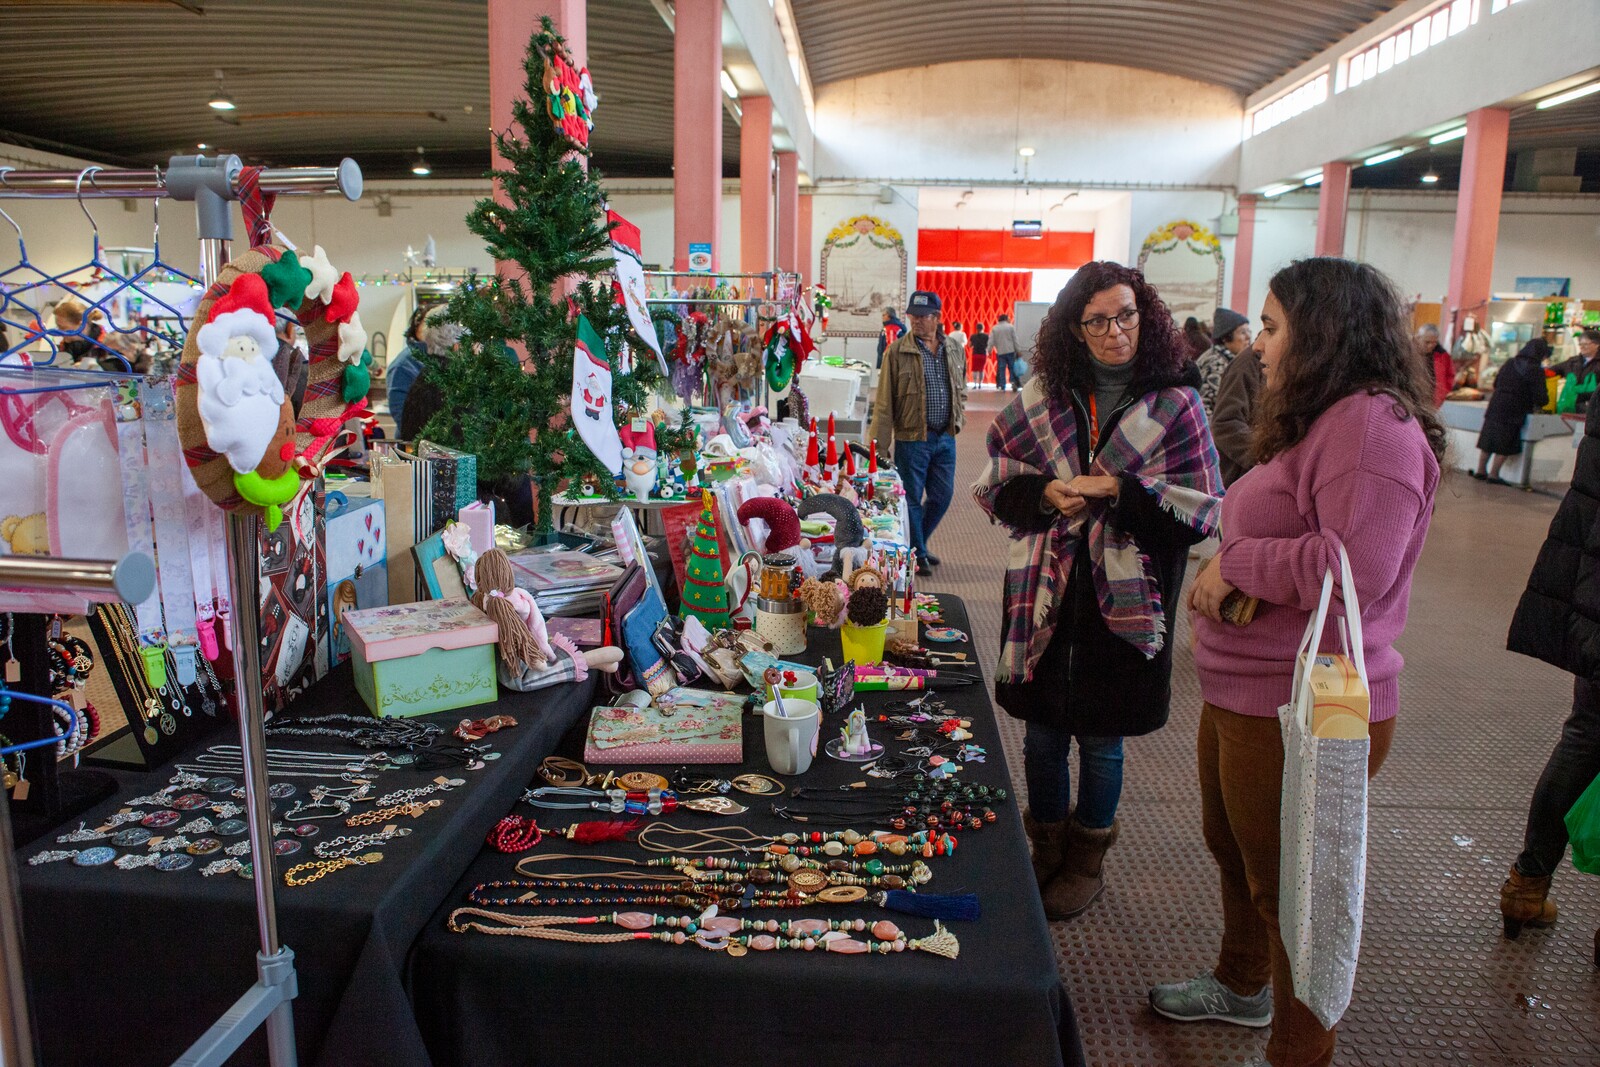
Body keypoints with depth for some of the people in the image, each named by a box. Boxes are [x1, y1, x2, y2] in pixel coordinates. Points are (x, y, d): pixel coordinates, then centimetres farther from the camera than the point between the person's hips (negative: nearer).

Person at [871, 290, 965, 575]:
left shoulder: (955, 350, 8)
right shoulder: (897, 352, -7)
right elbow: (884, 401, -8)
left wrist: (959, 417, 10)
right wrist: (880, 444, -11)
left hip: (945, 438, 5)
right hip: (912, 438, -5)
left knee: (942, 496, 11)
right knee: (912, 499, 4)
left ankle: (918, 543, 32)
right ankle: (917, 555, 19)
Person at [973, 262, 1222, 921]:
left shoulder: (1174, 403, -5)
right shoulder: (1042, 397, 3)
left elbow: (1205, 510, -8)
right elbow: (995, 483, 7)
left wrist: (1118, 489, -18)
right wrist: (1046, 494, -13)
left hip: (1125, 602, -2)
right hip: (1045, 594, 2)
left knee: (1101, 739, 11)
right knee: (1041, 731, 13)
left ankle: (1087, 860, 35)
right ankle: (1046, 850, 36)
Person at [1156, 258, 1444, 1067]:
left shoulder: (1374, 424, -20)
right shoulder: (1318, 421, 14)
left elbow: (1356, 567, -30)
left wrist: (1238, 562, -17)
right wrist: (1225, 577, 4)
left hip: (1303, 714, -11)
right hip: (1244, 695, 11)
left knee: (1287, 888, 7)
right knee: (1234, 850, 26)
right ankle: (1242, 987, 49)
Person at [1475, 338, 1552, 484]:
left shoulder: (1510, 363, 5)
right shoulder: (1536, 371, -12)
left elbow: (1496, 383, 15)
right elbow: (1541, 398, -13)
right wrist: (1545, 399, 9)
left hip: (1495, 408, 6)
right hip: (1514, 414, -5)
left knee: (1488, 440, 13)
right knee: (1504, 445, 3)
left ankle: (1480, 470, 18)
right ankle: (1493, 474, 5)